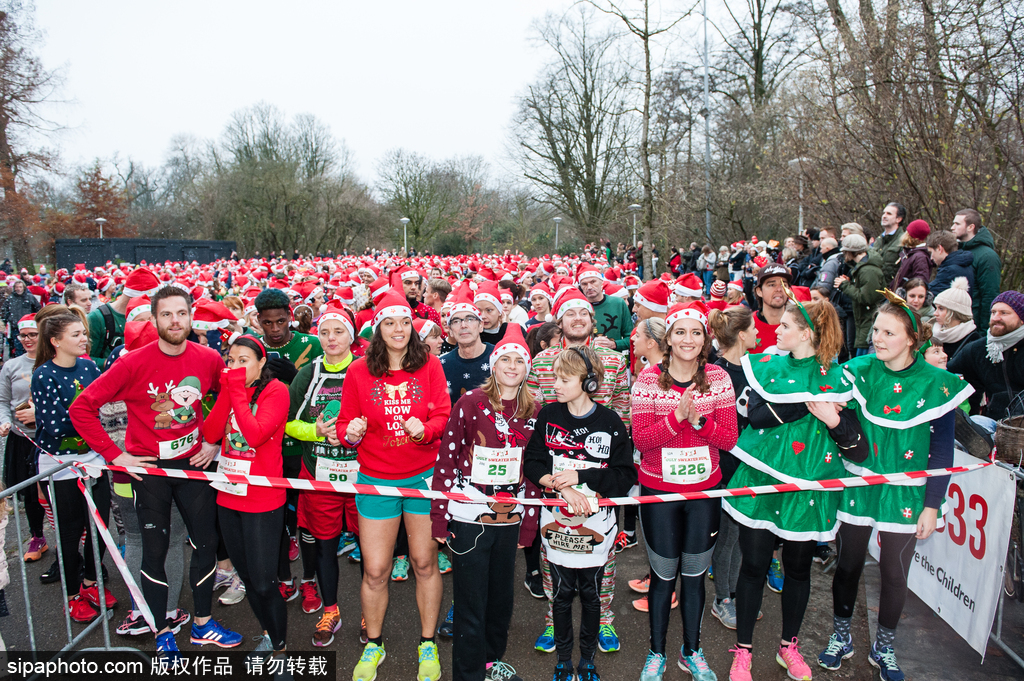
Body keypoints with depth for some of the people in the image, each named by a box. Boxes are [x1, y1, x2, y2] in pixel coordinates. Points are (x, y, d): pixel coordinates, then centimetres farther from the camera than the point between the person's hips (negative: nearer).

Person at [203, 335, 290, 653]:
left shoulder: (275, 391, -10)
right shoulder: (229, 389, 9)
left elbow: (256, 435, -24)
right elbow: (210, 434, -3)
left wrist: (237, 392, -19)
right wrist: (227, 391, -10)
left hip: (263, 500, -7)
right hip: (229, 495, 7)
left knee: (263, 582, -2)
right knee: (246, 576, 17)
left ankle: (278, 644, 19)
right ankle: (270, 634, 36)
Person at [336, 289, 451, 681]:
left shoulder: (429, 365, -2)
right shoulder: (359, 372, -1)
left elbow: (444, 416, -3)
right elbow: (345, 422, 4)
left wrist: (424, 429, -24)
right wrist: (350, 433, -19)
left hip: (424, 477, 0)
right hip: (376, 480, 0)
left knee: (425, 562, 10)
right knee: (374, 570, 5)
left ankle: (428, 644, 31)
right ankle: (373, 645, 32)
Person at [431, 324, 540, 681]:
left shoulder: (534, 411, 3)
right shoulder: (470, 403, -9)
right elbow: (446, 460, -8)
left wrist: (528, 523, 8)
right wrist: (439, 517, -9)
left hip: (510, 519, 4)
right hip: (468, 518, -4)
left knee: (502, 595, 19)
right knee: (471, 601, 6)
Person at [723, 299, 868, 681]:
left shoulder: (835, 379, -2)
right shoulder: (768, 366, 3)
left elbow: (858, 451, -5)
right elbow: (755, 414, -15)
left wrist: (833, 420, -22)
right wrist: (806, 404, -20)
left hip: (806, 487, 0)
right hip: (761, 479, 0)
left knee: (798, 567, 14)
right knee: (753, 565, 6)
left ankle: (789, 645, 36)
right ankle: (742, 650, 22)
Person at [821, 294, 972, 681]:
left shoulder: (936, 384, -9)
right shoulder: (859, 371, -6)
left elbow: (942, 452, -3)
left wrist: (932, 506, -4)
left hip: (905, 493, -1)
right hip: (856, 486, 1)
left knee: (894, 574, 12)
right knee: (847, 565, 12)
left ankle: (884, 648, 35)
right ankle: (840, 637, 34)